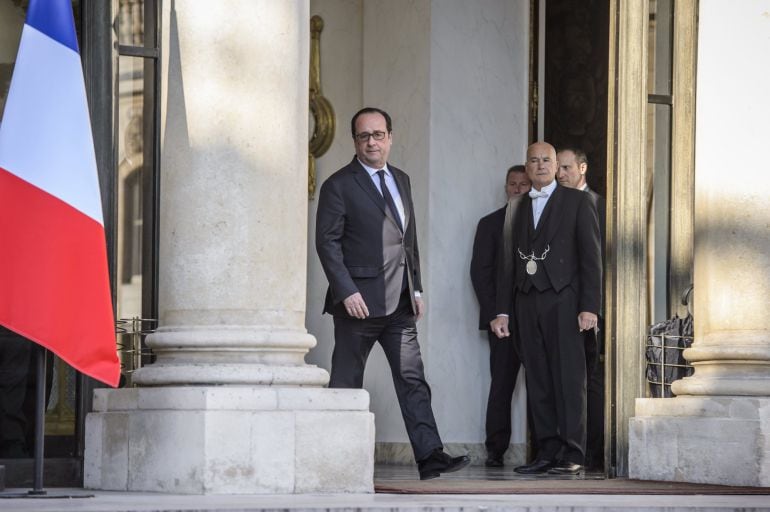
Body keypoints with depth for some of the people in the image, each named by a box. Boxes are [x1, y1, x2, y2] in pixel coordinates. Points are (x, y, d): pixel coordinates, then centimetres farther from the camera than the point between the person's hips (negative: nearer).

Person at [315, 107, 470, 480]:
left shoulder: (401, 180, 17)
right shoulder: (339, 185, -4)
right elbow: (327, 242, -9)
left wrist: (416, 288, 15)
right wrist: (347, 291, -17)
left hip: (399, 303, 6)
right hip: (359, 302, -6)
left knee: (412, 379, -1)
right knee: (346, 383, 1)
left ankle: (430, 457, -6)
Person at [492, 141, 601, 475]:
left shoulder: (576, 202, 6)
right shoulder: (519, 209, 18)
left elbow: (591, 257, 0)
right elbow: (510, 262, 18)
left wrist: (589, 306, -9)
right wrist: (502, 310, 11)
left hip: (562, 300, -4)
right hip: (527, 302, 4)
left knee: (568, 378, -7)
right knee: (538, 381, 2)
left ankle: (572, 453, -8)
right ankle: (547, 451, 3)